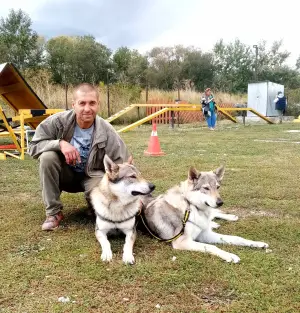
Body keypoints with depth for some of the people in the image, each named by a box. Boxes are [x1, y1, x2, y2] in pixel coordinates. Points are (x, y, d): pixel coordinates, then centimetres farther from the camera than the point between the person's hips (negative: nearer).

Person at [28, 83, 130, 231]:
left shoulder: (107, 132, -22)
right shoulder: (58, 121, -21)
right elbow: (33, 146, -15)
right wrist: (60, 143, -33)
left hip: (92, 176, -1)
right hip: (65, 174, 1)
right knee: (47, 156, -29)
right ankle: (53, 212, -14)